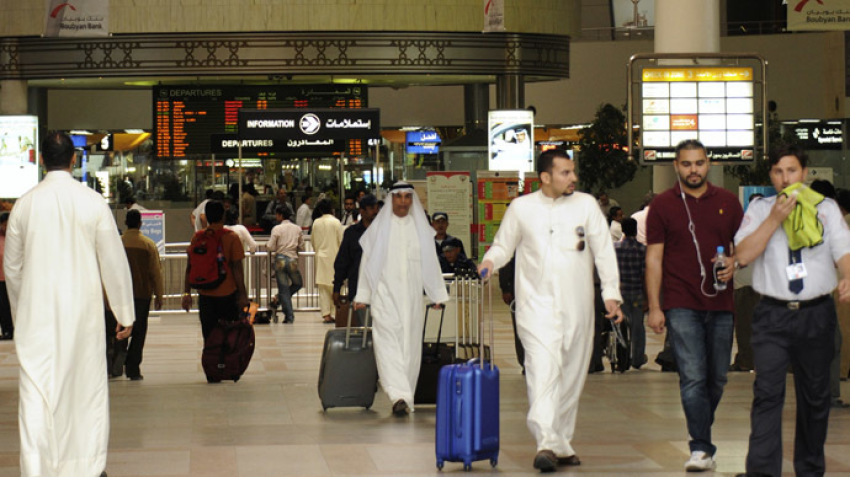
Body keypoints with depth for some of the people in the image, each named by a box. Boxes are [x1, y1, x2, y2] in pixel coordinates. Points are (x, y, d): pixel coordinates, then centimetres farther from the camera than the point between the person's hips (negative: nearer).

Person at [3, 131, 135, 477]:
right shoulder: (93, 203, -5)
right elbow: (114, 263, -2)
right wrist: (125, 314, 8)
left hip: (36, 313, 1)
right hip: (83, 310, -1)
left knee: (36, 394, 1)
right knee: (88, 387, 11)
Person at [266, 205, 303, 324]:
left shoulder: (277, 229, -7)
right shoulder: (297, 228, 5)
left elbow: (270, 247, -8)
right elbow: (301, 246, 11)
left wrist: (267, 245, 13)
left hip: (280, 259, -2)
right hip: (293, 260, 2)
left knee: (283, 289, 2)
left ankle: (289, 316, -1)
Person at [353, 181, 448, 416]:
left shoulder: (421, 227, 9)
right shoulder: (380, 226, 3)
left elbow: (431, 262, 12)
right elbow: (368, 261, 4)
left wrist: (438, 294, 9)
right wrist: (362, 296, 1)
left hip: (413, 296, 3)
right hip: (385, 294, -3)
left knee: (411, 344, 4)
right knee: (388, 341, -14)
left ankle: (405, 398, 12)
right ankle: (399, 395, -25)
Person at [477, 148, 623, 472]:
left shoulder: (585, 205, 7)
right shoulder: (521, 208, 5)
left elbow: (603, 251, 7)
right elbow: (503, 245, 15)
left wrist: (611, 293, -1)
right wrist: (490, 261, -7)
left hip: (576, 307, 2)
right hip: (537, 304, -2)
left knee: (572, 376, 8)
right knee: (543, 371, -18)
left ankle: (563, 442, 21)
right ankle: (547, 443, -26)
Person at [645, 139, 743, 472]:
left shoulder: (727, 202, 10)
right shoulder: (662, 205, 3)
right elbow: (654, 258, 1)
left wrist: (734, 264, -6)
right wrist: (654, 307, -5)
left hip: (721, 305, 3)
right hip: (682, 305, -3)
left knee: (717, 379, 9)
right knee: (693, 378, -11)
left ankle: (701, 433, 30)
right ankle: (701, 450, -11)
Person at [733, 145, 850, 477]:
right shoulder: (760, 209, 7)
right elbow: (743, 255, -4)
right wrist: (775, 219, -11)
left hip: (817, 313, 2)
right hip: (772, 314, -1)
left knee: (815, 395, 10)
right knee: (767, 393, -12)